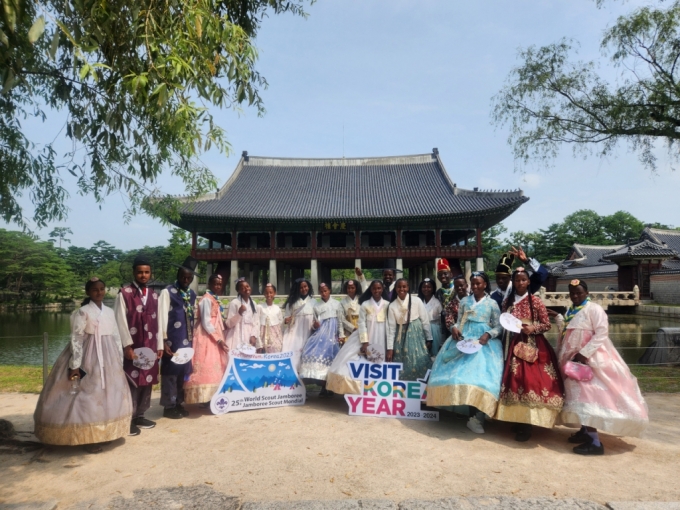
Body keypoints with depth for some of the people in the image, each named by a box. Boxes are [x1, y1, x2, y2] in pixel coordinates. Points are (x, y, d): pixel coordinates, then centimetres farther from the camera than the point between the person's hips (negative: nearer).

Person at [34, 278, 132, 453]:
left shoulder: (109, 312, 8)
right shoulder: (82, 312, -8)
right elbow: (76, 339, -11)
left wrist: (120, 361, 11)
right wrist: (75, 365, -16)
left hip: (108, 358, 6)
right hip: (89, 358, -6)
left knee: (109, 394, 11)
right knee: (89, 394, -3)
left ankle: (106, 432, 24)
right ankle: (89, 438, 4)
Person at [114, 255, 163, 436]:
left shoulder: (154, 295, 11)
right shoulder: (124, 293, -5)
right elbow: (120, 321, -10)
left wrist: (159, 345, 7)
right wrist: (127, 345, -15)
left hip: (150, 347, 5)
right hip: (132, 347, -5)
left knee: (147, 381, 10)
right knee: (132, 382, -1)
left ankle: (139, 415, 22)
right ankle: (129, 419, 11)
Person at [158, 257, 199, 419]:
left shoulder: (192, 295, 12)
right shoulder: (167, 292, -7)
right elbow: (162, 317, -12)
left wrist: (193, 338, 10)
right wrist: (164, 340, -16)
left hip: (187, 340, 6)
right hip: (172, 340, -6)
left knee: (183, 371, 13)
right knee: (170, 372, 3)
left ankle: (178, 403, 25)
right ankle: (168, 406, 14)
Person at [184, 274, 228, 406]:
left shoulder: (215, 299, 14)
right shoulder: (207, 299, -12)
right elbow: (206, 323, -18)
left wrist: (220, 338, 8)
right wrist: (219, 340, -18)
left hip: (215, 337, 9)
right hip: (208, 338, -9)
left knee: (216, 368, 9)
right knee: (207, 367, -7)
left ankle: (213, 396, 15)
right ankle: (206, 397, -3)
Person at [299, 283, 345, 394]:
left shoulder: (336, 304, 9)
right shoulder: (316, 306, 11)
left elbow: (340, 321, 10)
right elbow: (315, 324, 13)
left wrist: (341, 335, 5)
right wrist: (315, 325, -10)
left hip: (332, 334, -1)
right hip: (320, 333, 1)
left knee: (329, 357, -5)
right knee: (318, 355, -12)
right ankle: (324, 387, -4)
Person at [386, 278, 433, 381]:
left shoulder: (416, 301, -5)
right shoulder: (392, 306, -1)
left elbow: (425, 320, 0)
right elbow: (391, 327, -1)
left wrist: (429, 338, 2)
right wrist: (390, 348, -2)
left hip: (416, 335, -1)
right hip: (401, 337, 1)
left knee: (419, 363, -2)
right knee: (403, 366, 3)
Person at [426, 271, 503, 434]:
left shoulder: (492, 303, 5)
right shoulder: (464, 301, 12)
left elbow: (498, 327, 4)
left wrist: (488, 335, -15)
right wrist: (454, 328, -8)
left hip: (483, 341, -2)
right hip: (464, 339, 3)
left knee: (480, 373, -16)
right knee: (461, 371, -9)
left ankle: (477, 417, -12)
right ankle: (472, 416, 1)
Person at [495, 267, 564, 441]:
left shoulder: (535, 301, -2)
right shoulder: (507, 301, 10)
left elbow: (547, 325, -1)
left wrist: (532, 328, -18)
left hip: (532, 346, -4)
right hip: (514, 345, 4)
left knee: (529, 380, -8)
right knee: (514, 379, 3)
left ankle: (527, 424, 0)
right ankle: (516, 420, 14)